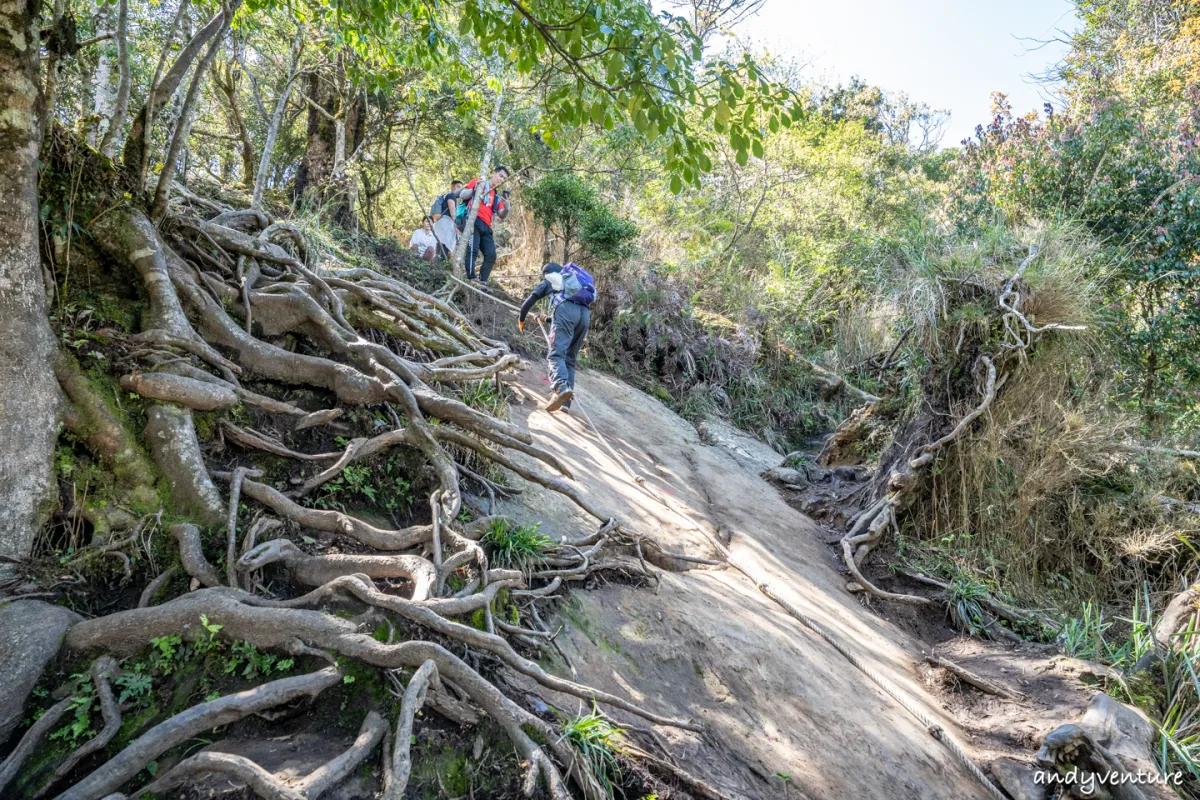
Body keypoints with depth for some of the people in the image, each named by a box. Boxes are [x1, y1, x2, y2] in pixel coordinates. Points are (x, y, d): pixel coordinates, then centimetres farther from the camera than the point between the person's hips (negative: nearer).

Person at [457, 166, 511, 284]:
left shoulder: (496, 197, 27)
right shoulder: (478, 182, 15)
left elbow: (501, 216, 18)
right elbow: (462, 195, 7)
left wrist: (506, 207, -3)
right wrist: (475, 189, -9)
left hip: (486, 227, 6)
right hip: (473, 220, -6)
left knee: (491, 255, -6)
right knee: (473, 249, -22)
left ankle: (482, 282, -5)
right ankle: (471, 279, -27)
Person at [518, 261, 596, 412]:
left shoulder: (548, 281, 26)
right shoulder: (571, 280, 42)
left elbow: (528, 302, 19)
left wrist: (521, 320, 36)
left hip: (566, 309, -5)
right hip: (585, 313, 5)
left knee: (556, 354, -15)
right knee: (570, 359, 9)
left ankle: (562, 387, -43)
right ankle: (566, 402, -2)